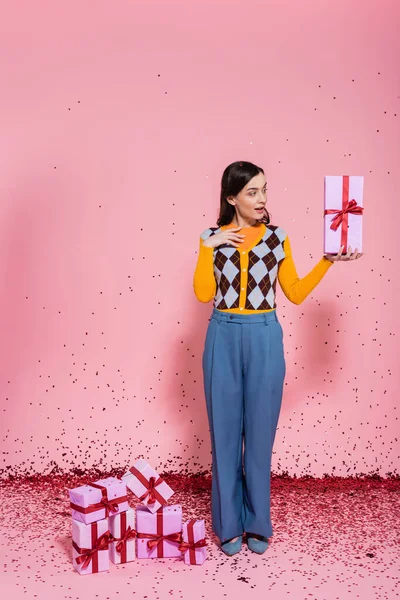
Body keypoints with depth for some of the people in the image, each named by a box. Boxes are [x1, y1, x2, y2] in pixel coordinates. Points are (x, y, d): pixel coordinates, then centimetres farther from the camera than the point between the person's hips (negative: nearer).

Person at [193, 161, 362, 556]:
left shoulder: (276, 238, 5)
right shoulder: (213, 238, 3)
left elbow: (296, 294, 6)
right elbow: (203, 294, -7)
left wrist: (327, 261, -2)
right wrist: (207, 248, -12)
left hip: (264, 339, 0)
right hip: (224, 338, 0)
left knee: (260, 431, 7)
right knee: (225, 432, 6)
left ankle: (257, 523, 23)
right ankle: (229, 524, 21)